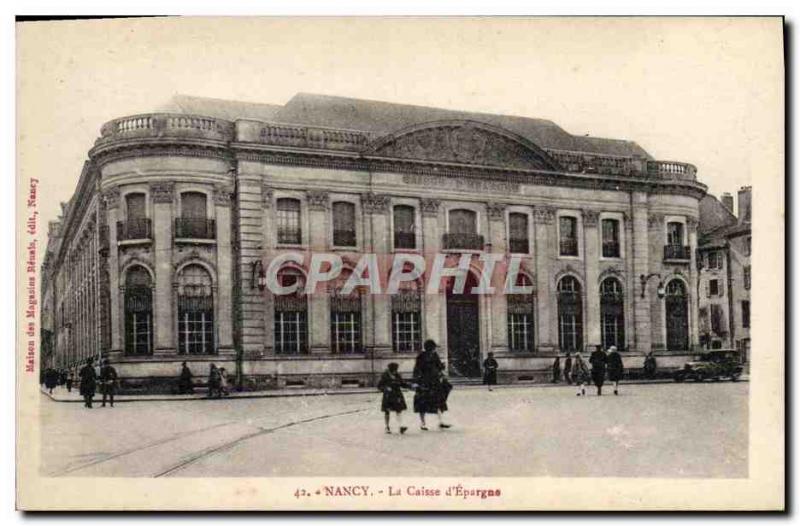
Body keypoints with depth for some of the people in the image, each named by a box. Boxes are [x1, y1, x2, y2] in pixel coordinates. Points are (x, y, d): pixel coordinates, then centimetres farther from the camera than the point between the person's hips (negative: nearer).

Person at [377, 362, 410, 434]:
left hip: (397, 396, 3)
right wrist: (385, 388, -27)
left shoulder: (397, 375, 2)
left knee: (399, 411, -7)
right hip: (388, 396, -3)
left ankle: (400, 426, -12)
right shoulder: (384, 376, -11)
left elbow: (403, 383, 9)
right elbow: (379, 386, -9)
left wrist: (411, 385, -4)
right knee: (387, 412, 9)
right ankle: (387, 427, 23)